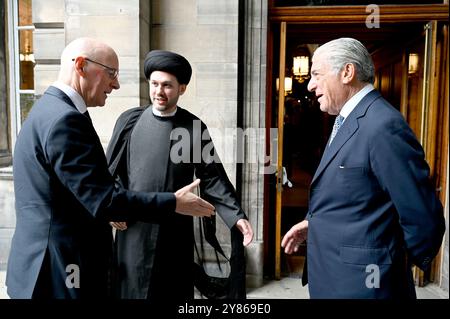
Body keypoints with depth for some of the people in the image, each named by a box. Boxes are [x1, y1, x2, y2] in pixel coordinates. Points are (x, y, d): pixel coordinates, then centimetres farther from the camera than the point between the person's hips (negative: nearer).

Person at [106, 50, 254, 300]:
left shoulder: (195, 127, -2)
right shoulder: (130, 120, 0)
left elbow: (212, 177, -3)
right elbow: (108, 170, 6)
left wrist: (236, 216, -13)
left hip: (176, 230, 0)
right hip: (134, 228, 1)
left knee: (176, 291, 12)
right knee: (132, 289, 12)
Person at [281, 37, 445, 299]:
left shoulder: (383, 126, -23)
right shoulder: (349, 120, 7)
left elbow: (423, 218, -20)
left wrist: (402, 268, -4)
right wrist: (314, 222, 6)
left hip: (359, 282, -8)